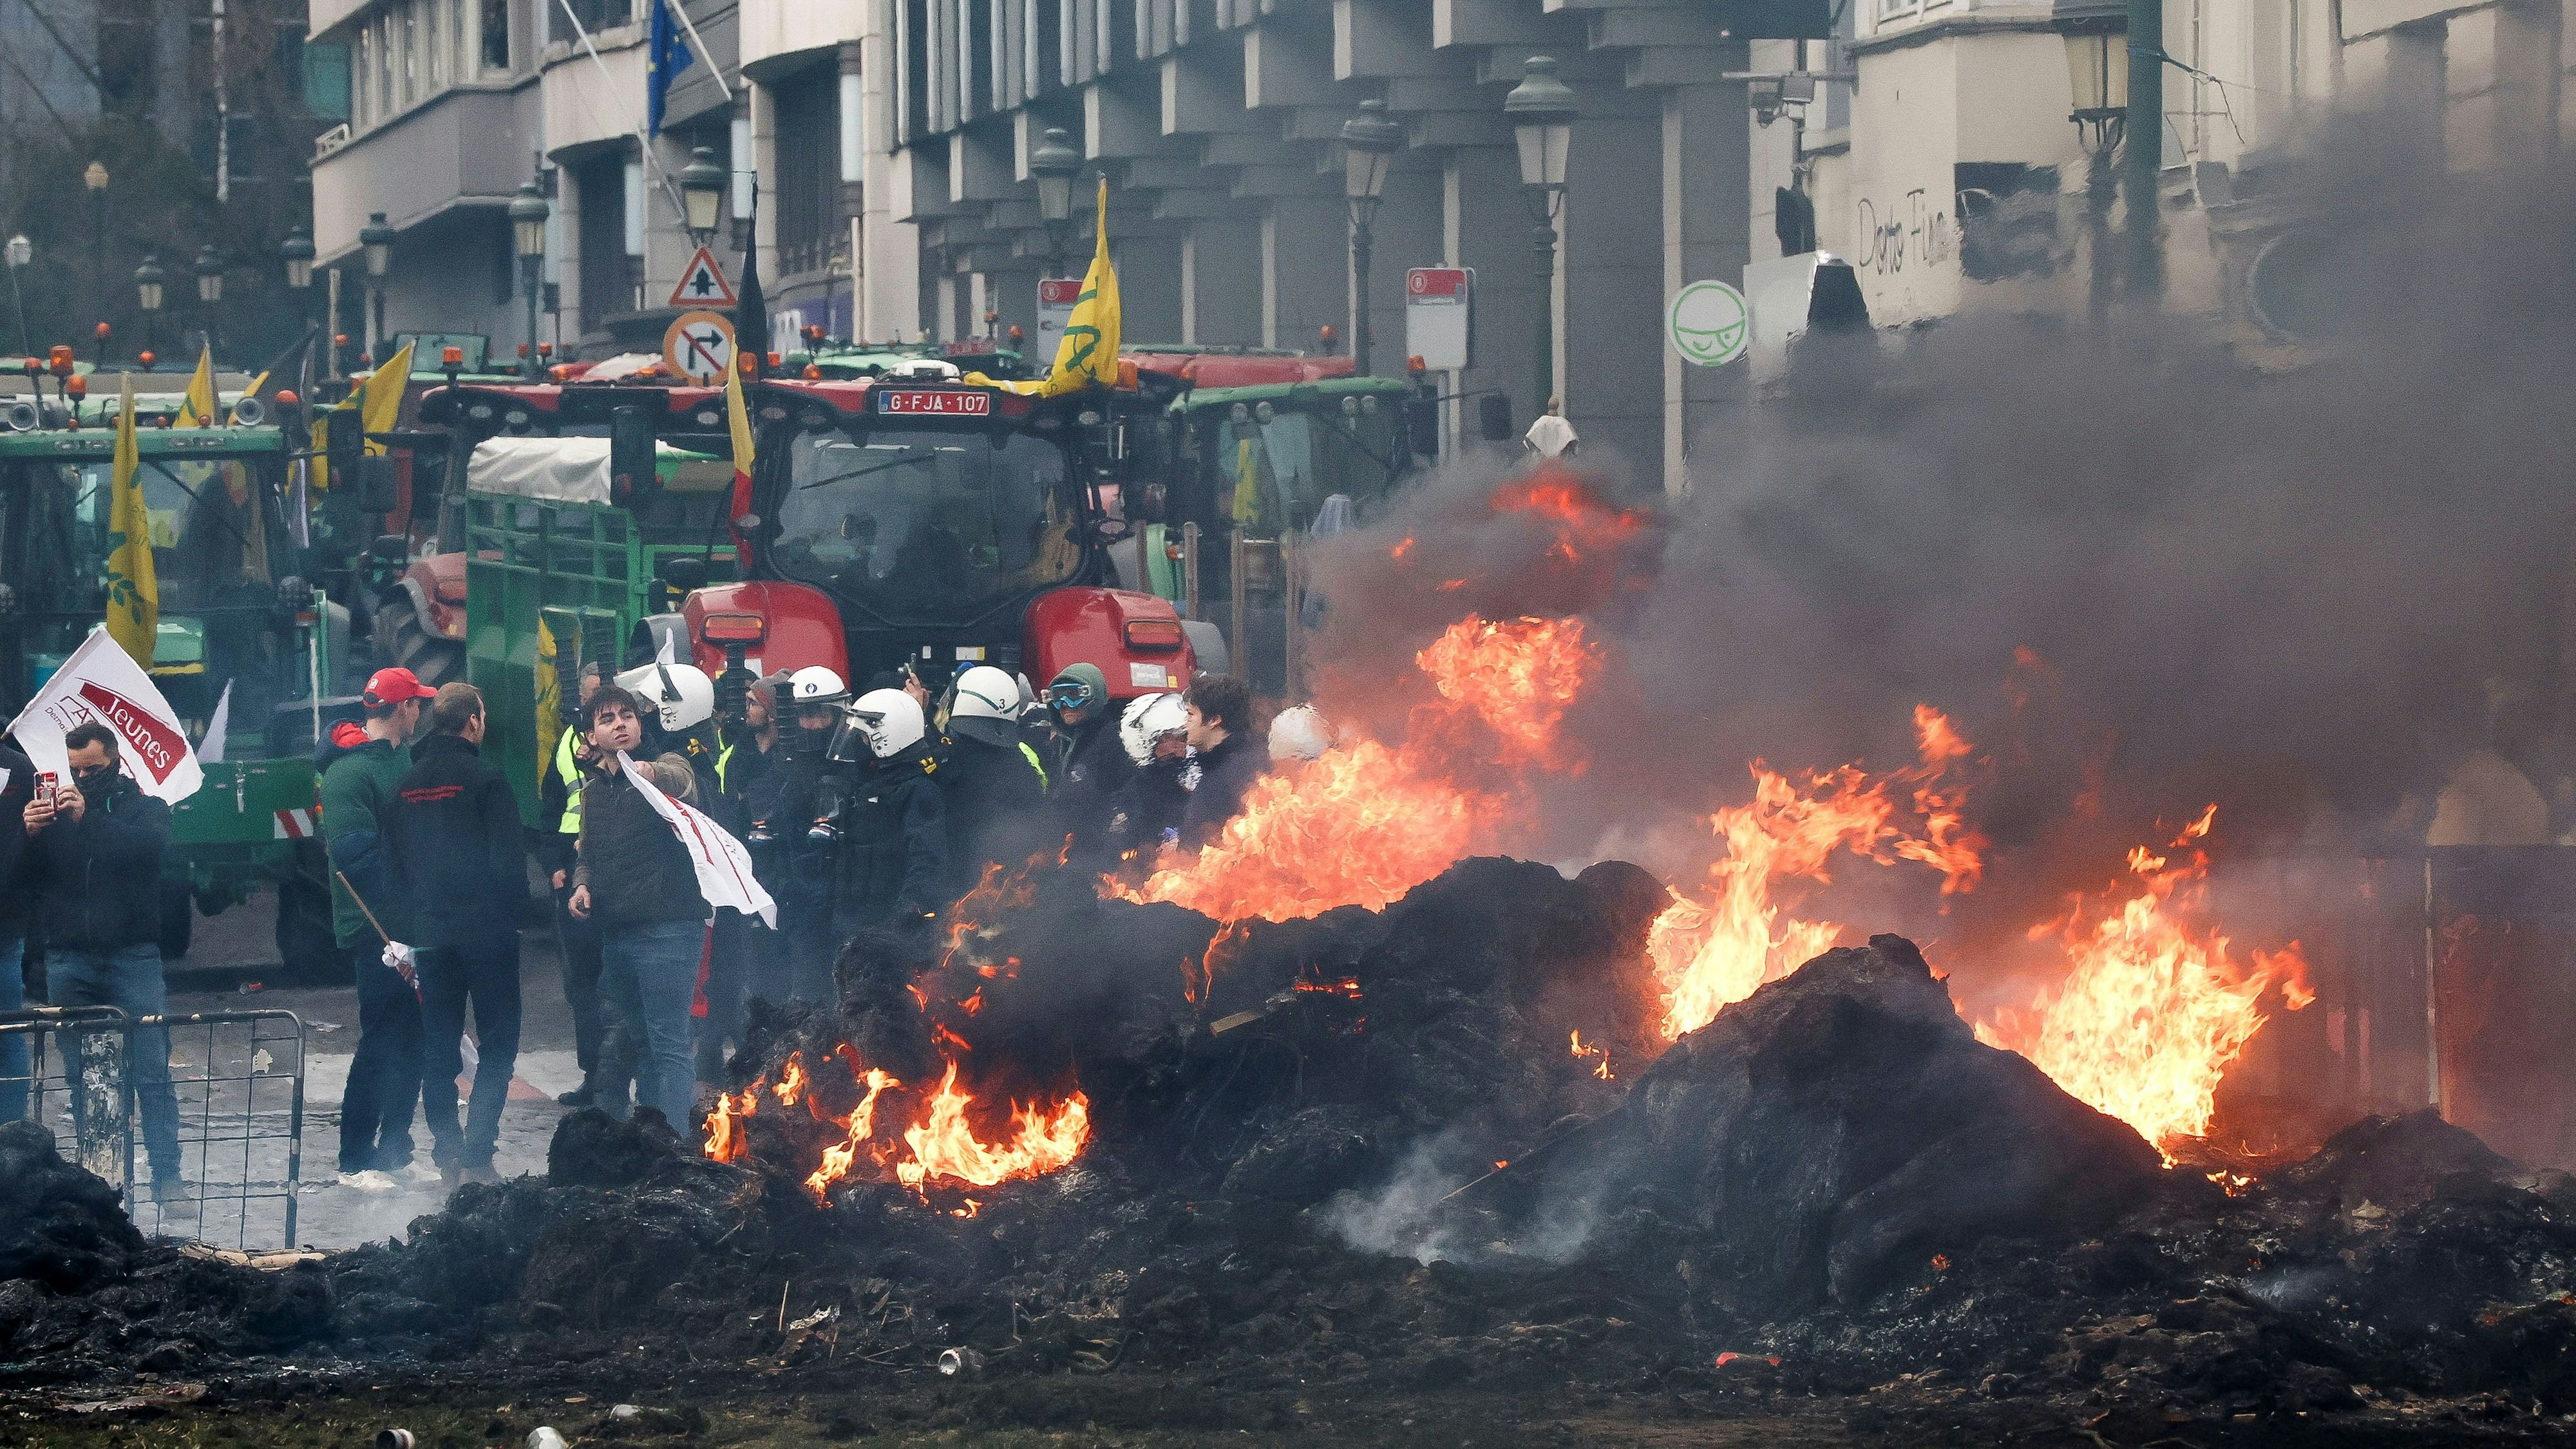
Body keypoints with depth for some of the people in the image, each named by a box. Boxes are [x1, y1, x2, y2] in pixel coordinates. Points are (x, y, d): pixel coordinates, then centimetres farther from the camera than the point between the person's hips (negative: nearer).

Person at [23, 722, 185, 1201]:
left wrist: (88, 819, -23)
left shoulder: (144, 807, 7)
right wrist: (28, 833, -14)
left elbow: (150, 846, -15)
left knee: (151, 1072, -8)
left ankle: (166, 1175, -8)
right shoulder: (53, 809, 14)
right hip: (70, 960, 3)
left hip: (133, 958, -3)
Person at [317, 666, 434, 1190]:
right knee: (382, 1042, -5)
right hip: (378, 930, -9)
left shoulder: (401, 759, 15)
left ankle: (394, 1150, 22)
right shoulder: (352, 770, -14)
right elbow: (354, 854, -22)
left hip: (411, 926, 9)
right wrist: (393, 924, -24)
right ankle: (355, 1161, 3)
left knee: (413, 1039, 13)